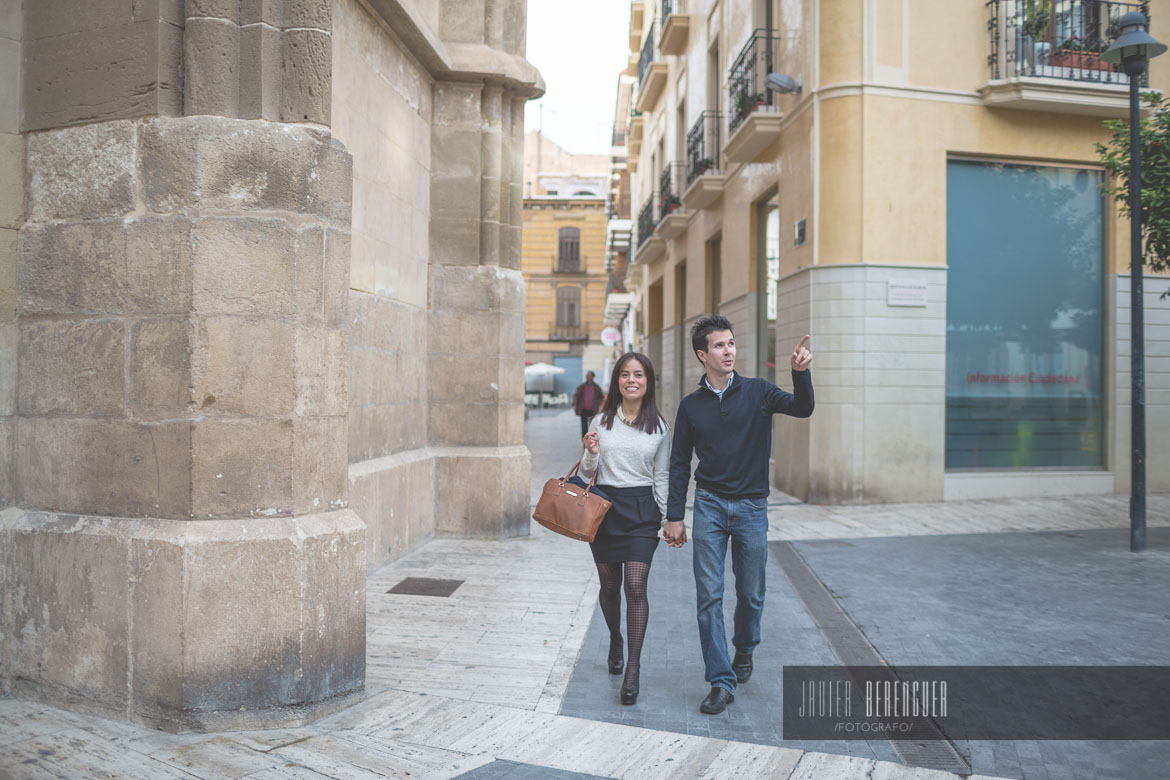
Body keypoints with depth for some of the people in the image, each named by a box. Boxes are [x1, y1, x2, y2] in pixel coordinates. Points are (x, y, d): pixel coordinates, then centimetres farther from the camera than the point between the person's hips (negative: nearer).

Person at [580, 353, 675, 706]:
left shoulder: (659, 427, 2)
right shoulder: (601, 421, 3)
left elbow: (661, 477, 8)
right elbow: (587, 473, 7)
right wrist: (591, 453, -14)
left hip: (641, 509, -1)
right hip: (605, 505, 2)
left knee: (635, 586, -11)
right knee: (609, 586, 11)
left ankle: (633, 669, -4)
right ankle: (615, 641, 39)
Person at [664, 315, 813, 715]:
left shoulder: (758, 392, 1)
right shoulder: (691, 405, 4)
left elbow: (802, 408, -14)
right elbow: (679, 464, 8)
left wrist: (800, 373, -32)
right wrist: (674, 516, 3)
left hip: (752, 506, 0)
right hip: (709, 505, 1)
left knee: (751, 594, 10)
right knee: (709, 595, -4)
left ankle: (744, 650, 38)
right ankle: (721, 681, 3)